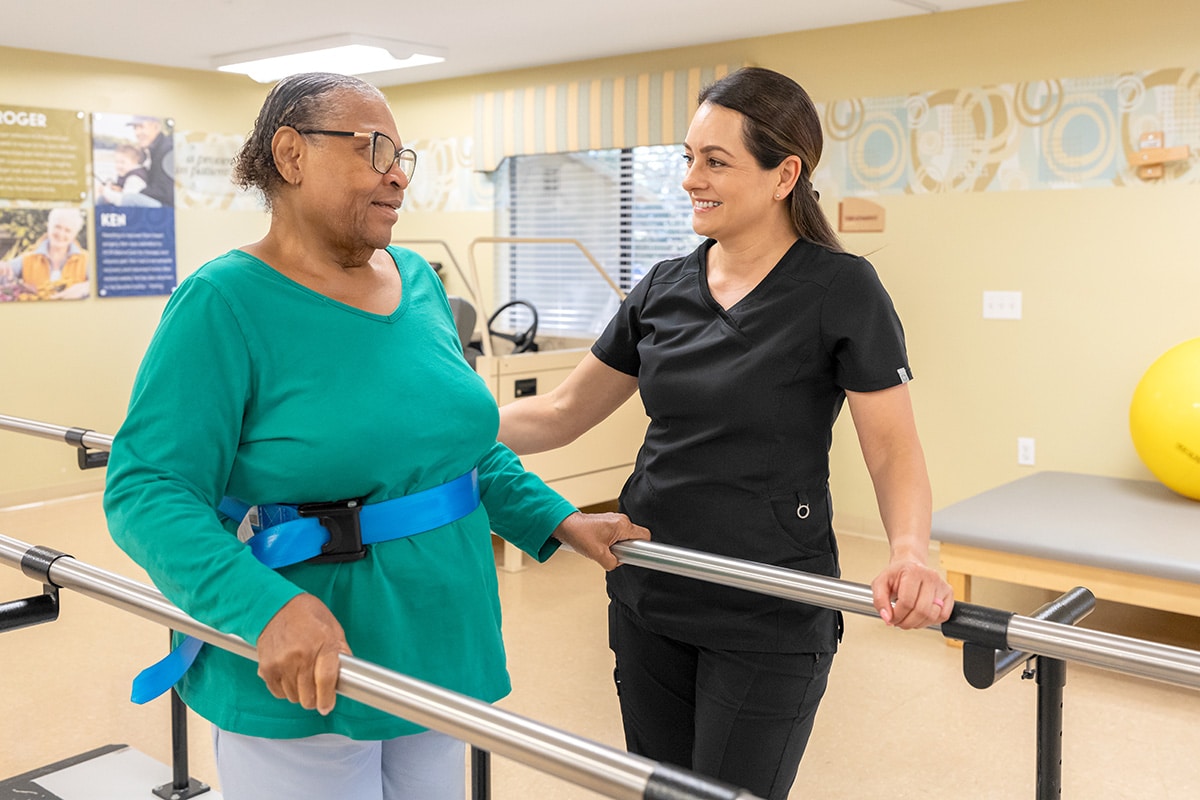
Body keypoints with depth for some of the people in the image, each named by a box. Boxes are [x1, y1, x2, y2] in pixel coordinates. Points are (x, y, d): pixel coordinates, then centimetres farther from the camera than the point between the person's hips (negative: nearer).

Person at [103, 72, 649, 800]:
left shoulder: (420, 282, 5)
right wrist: (267, 607, -35)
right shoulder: (225, 302, -15)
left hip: (441, 656, 6)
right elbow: (147, 491, -21)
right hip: (303, 686, -6)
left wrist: (557, 521, 9)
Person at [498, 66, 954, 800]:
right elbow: (560, 416, 8)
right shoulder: (663, 288, 3)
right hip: (648, 601, 5)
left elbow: (894, 453, -11)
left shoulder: (840, 290, -11)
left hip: (769, 616, -5)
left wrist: (910, 554, -30)